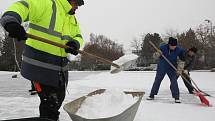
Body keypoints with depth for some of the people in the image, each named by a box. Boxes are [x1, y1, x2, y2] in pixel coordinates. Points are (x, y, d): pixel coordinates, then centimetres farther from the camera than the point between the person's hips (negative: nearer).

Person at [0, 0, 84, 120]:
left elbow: (78, 36, 15)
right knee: (50, 102, -6)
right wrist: (11, 20, -45)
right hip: (40, 64, -8)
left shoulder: (72, 19, 14)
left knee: (58, 99, 22)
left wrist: (75, 43, -10)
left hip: (61, 68, 9)